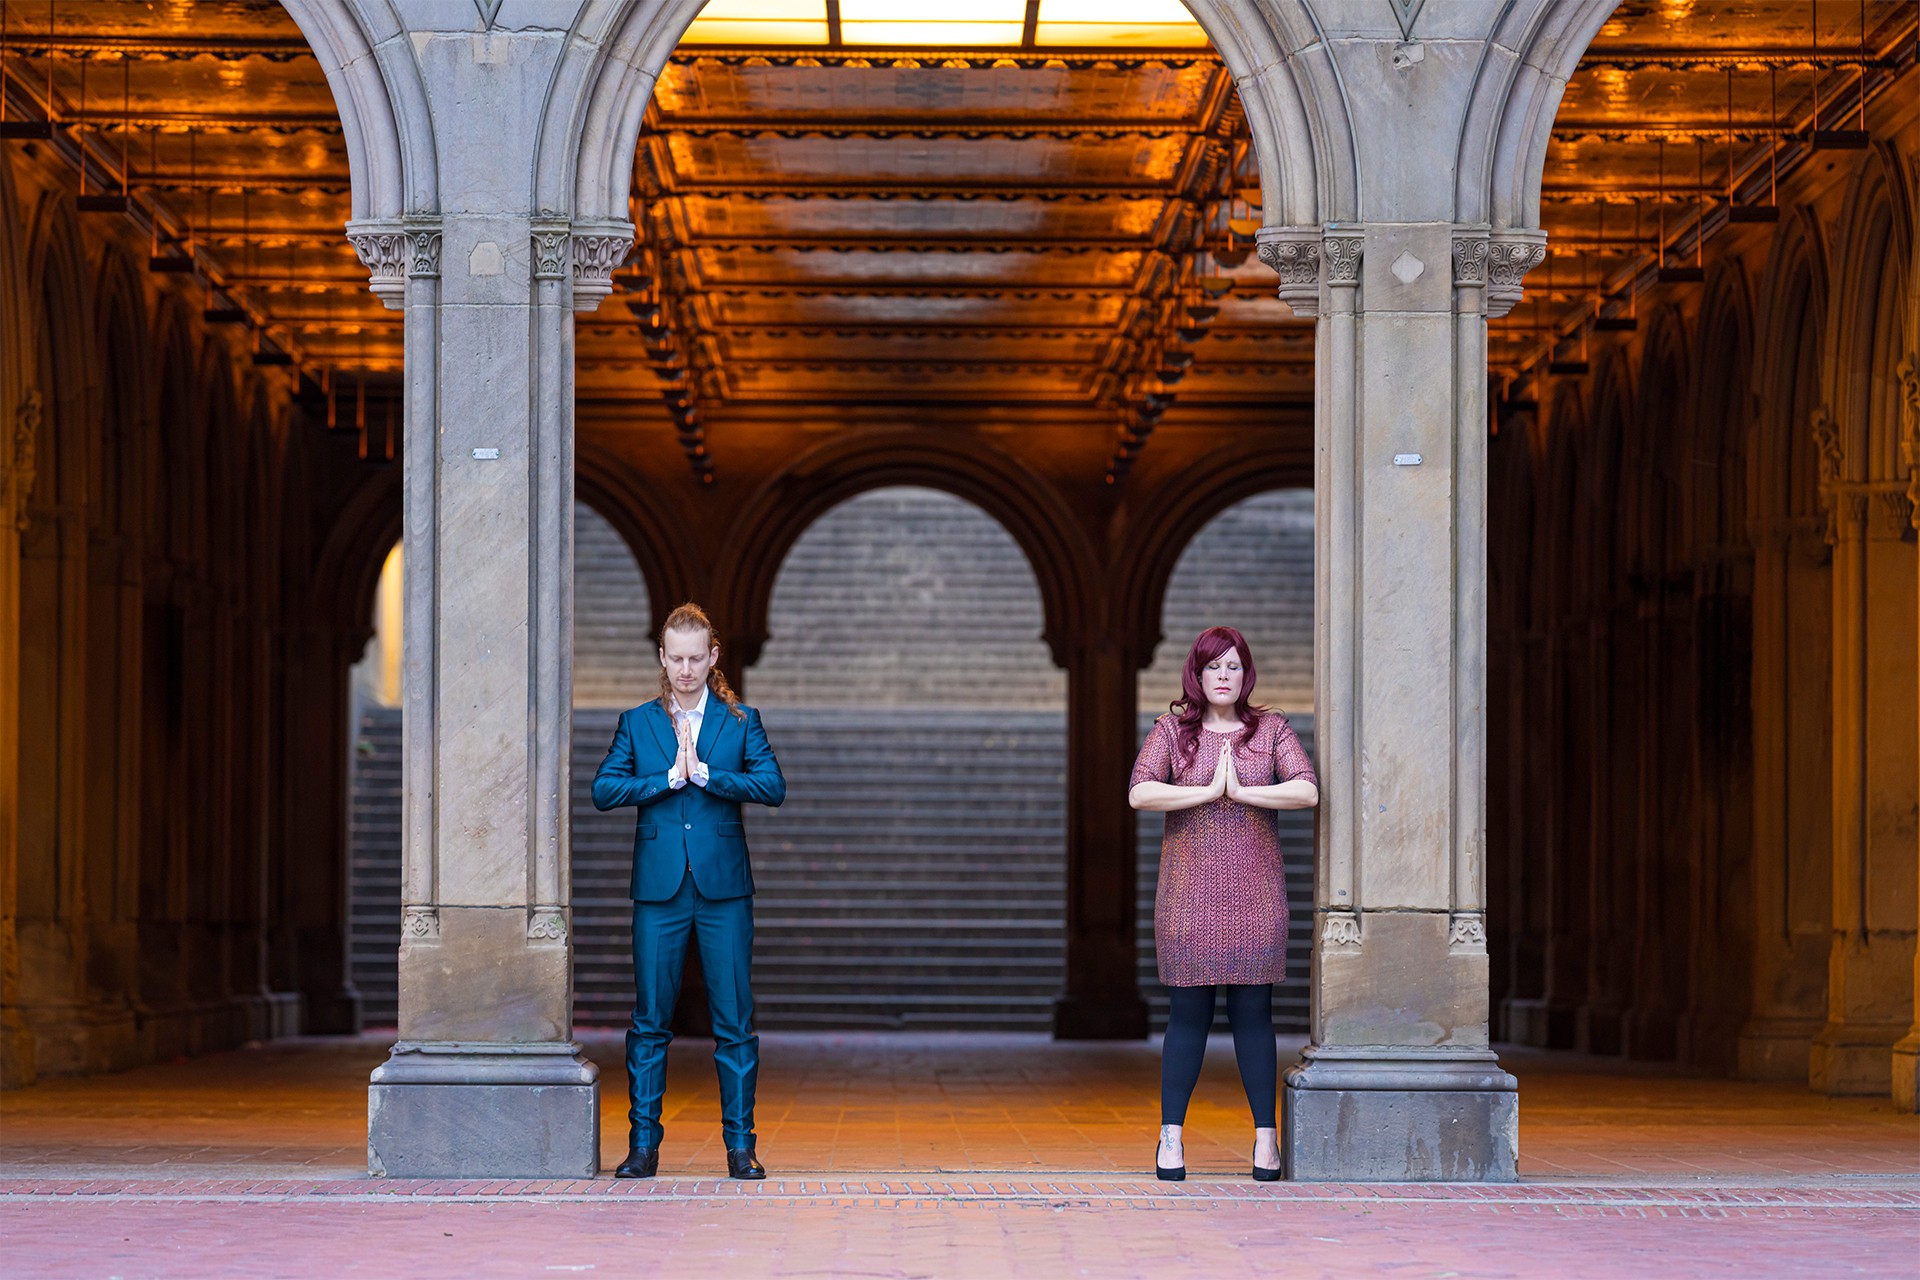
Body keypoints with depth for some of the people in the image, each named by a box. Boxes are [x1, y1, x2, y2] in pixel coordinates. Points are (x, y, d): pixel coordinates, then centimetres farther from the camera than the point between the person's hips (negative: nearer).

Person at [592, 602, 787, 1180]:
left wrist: (704, 773, -13)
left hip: (723, 886, -1)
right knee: (649, 1019, 1)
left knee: (735, 1020, -1)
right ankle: (643, 1145, 7)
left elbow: (773, 786, -7)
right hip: (659, 888, 1)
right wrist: (670, 777, -11)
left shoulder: (740, 721, 7)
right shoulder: (637, 723, 10)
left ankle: (740, 1145, 4)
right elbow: (603, 790, -3)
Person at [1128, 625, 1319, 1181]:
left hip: (1255, 894, 1)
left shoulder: (1271, 730, 8)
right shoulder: (1172, 730, 6)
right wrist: (1209, 792, -13)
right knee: (1188, 1014, -1)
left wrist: (1241, 790, -11)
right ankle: (1170, 1136, 4)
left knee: (1253, 1014, 1)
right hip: (1189, 894, -1)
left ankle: (1266, 1136, 5)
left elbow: (1307, 791, -6)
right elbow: (1140, 793, -8)